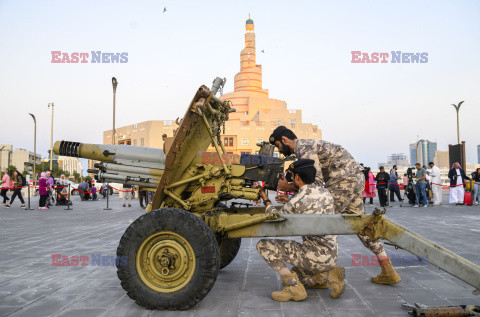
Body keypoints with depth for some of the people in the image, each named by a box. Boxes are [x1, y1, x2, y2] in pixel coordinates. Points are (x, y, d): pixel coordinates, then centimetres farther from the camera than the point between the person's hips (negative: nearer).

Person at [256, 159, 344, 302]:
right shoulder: (326, 193, 3)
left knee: (264, 245, -5)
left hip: (313, 257, -8)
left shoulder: (296, 202, -18)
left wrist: (266, 201, 17)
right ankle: (328, 275, 7)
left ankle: (295, 288, -8)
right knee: (289, 279, 26)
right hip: (331, 257, 8)